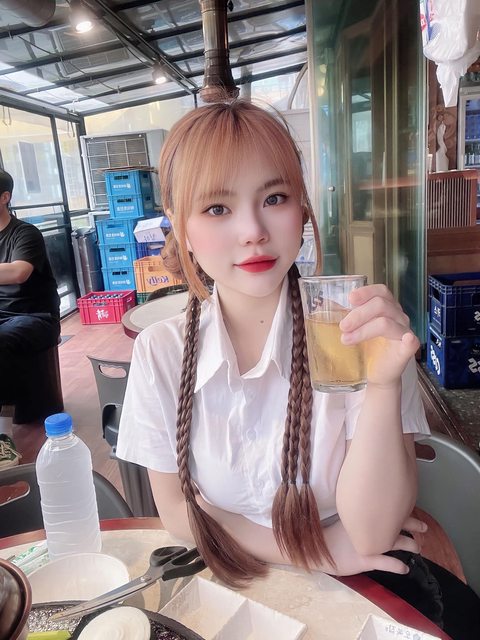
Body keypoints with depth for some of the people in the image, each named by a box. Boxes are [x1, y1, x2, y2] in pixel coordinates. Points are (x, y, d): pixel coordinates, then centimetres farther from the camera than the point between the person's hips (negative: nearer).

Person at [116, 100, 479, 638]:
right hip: (228, 585, 0)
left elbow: (370, 533, -18)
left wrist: (384, 385, -33)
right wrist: (311, 549, -11)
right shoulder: (160, 352, -11)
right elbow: (175, 509, -3)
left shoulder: (351, 330, -17)